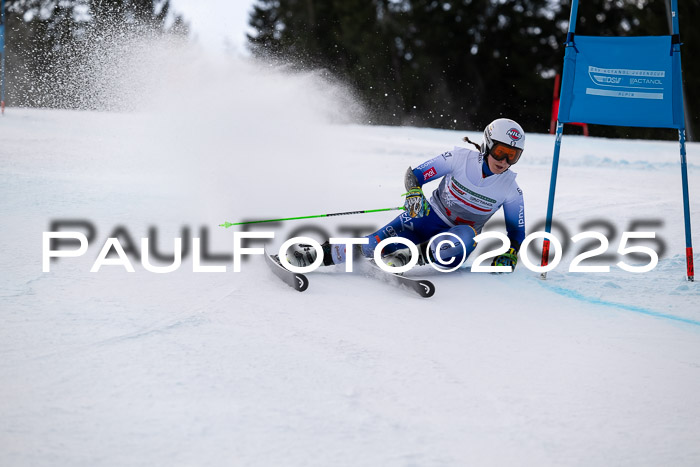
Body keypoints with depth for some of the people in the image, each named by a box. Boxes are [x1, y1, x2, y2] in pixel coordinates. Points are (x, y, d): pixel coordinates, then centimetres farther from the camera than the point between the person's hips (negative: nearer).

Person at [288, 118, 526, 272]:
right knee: (378, 243, -24)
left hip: (460, 234, 1)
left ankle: (405, 256, -33)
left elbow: (516, 232, 1)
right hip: (429, 216, 0)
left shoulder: (511, 190, -10)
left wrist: (509, 255, -19)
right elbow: (414, 174, -9)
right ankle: (319, 253, -19)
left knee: (465, 237, -40)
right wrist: (414, 193, -30)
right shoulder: (461, 158, -14)